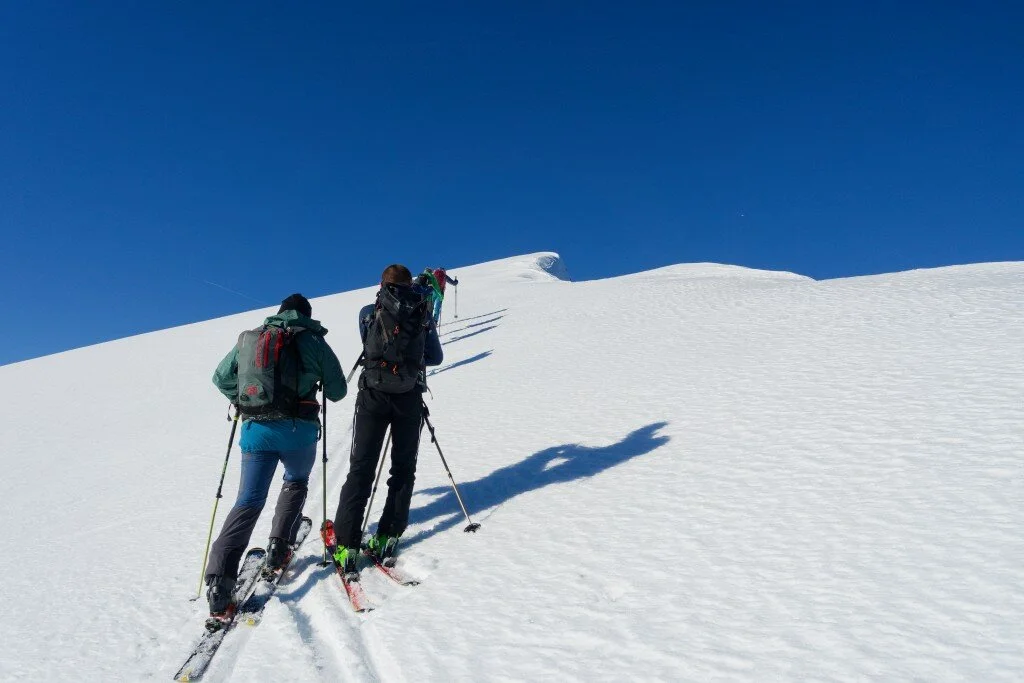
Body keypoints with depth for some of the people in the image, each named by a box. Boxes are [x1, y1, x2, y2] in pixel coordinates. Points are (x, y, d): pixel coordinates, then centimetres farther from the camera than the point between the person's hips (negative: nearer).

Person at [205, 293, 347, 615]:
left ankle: (220, 576, -8)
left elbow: (221, 378, 23)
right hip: (298, 429, -2)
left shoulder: (249, 338, 15)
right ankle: (279, 545, 13)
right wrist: (318, 383, 30)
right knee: (296, 483, 25)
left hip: (255, 428, 2)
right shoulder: (314, 341, 5)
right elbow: (338, 391, 8)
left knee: (249, 501, 5)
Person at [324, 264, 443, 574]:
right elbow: (436, 357, 11)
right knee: (403, 468, 13)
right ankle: (387, 538, 8)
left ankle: (346, 545, -1)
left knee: (361, 468, 4)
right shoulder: (424, 316, 4)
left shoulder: (368, 313, 3)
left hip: (374, 395, 0)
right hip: (410, 398, 1)